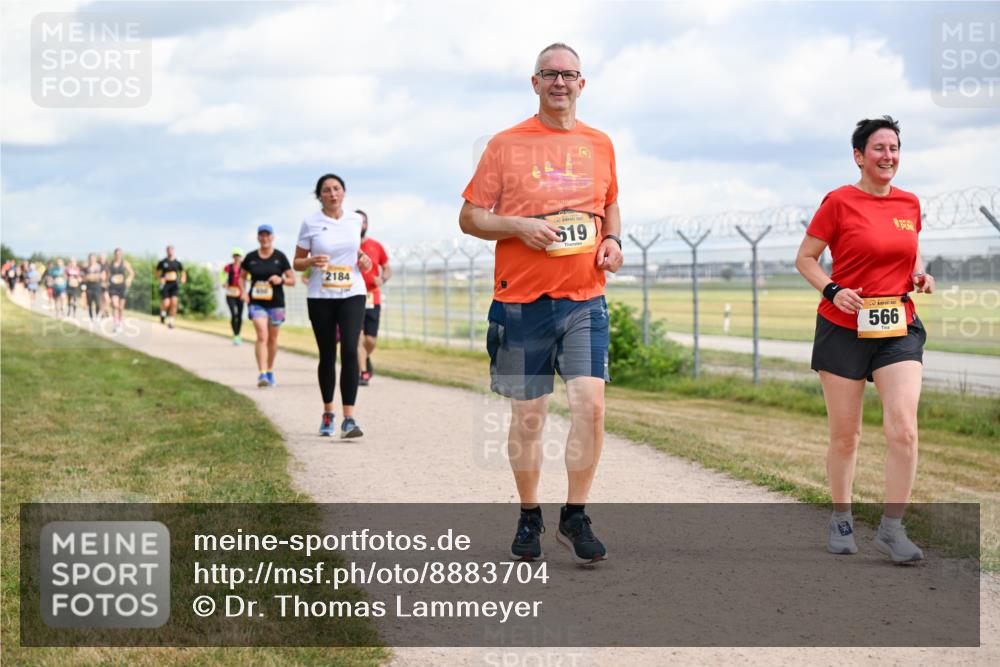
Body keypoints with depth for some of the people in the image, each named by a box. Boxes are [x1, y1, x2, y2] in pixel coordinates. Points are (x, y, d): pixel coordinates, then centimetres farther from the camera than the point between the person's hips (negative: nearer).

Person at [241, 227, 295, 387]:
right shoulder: (251, 257, 4)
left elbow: (292, 280, 2)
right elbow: (242, 276, 17)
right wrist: (244, 291, -1)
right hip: (257, 303, -1)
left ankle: (270, 371, 30)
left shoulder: (280, 257, 1)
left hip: (275, 303, 1)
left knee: (272, 338, 12)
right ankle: (262, 374, -22)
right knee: (262, 336, -17)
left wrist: (281, 280, -19)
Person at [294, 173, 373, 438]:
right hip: (320, 297, -1)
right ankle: (327, 414, 26)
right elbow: (297, 263, 3)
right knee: (327, 356, 6)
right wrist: (311, 262, -19)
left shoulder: (355, 220, 5)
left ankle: (349, 419, -18)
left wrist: (363, 259, 4)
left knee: (349, 351, -16)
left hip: (352, 294, 1)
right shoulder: (310, 223, -3)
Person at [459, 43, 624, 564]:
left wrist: (612, 240, 5)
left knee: (591, 404, -12)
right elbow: (469, 217, 2)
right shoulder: (506, 145, 2)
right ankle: (529, 518, 22)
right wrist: (519, 227, -14)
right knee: (527, 417, 5)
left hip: (585, 298, 2)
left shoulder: (600, 145, 11)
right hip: (522, 301, -2)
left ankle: (575, 517, 1)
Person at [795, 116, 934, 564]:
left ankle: (892, 529, -5)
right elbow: (805, 258, -1)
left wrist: (920, 273, 3)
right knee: (845, 436, 6)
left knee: (904, 429, -13)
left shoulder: (909, 203, 8)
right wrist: (832, 291, -17)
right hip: (844, 329, -3)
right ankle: (841, 519, 26)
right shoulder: (839, 202, -6)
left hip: (899, 329, 3)